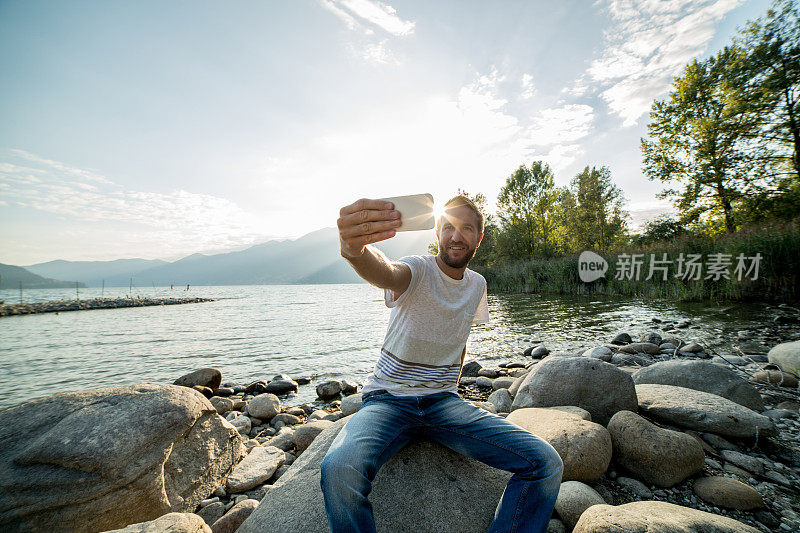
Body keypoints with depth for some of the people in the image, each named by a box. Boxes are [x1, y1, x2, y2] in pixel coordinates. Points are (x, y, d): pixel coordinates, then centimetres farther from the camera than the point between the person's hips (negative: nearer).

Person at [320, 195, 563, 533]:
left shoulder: (477, 285, 6)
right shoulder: (418, 270, -13)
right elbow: (385, 274, -39)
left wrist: (451, 387, 11)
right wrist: (353, 249, -61)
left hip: (444, 402, 4)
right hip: (388, 400, -4)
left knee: (546, 465, -12)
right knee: (339, 469, -35)